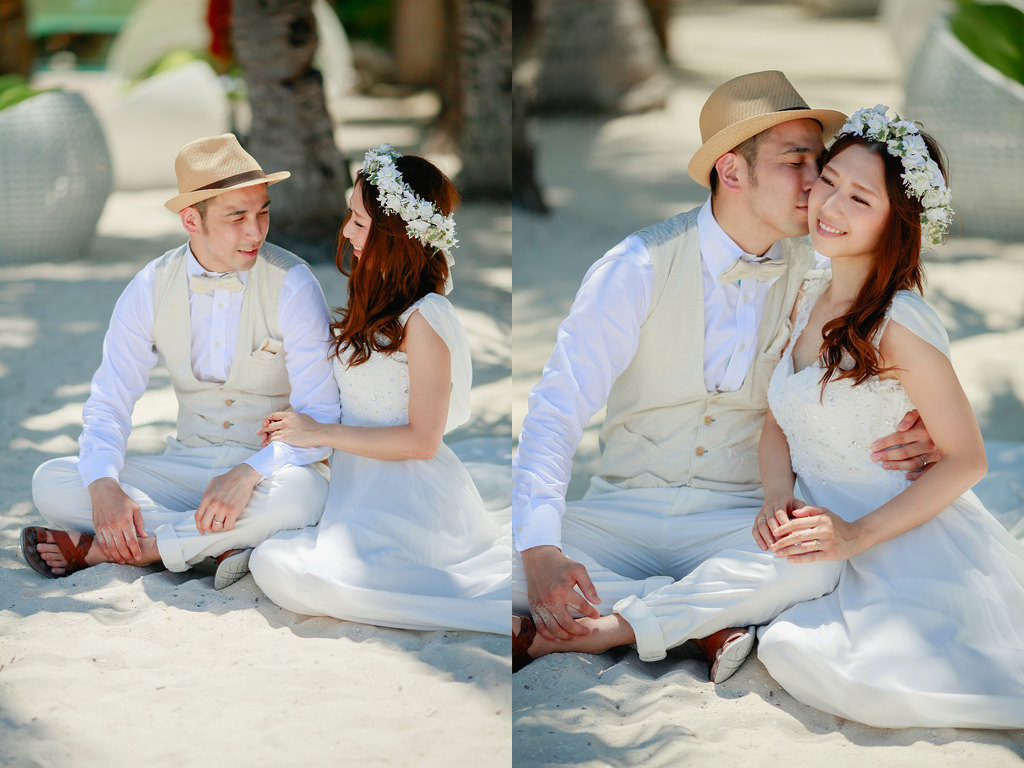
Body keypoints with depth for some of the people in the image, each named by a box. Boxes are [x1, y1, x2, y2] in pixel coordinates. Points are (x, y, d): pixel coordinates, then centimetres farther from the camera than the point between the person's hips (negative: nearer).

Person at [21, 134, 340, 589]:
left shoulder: (292, 286, -13)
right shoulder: (150, 289, -3)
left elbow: (320, 415, -17)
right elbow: (109, 402, -2)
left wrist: (249, 475, -34)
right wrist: (103, 486, -23)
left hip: (273, 467, -3)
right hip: (189, 462, 3)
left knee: (303, 495, -40)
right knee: (51, 483, -16)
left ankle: (101, 550, -26)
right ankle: (222, 544, -24)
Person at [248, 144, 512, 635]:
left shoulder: (424, 318, -16)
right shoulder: (375, 303, 12)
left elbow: (421, 440, -16)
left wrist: (321, 433, -11)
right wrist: (294, 424, 7)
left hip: (406, 498, -10)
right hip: (357, 481, 10)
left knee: (282, 571, -25)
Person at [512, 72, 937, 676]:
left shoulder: (816, 277, 1)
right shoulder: (641, 267, -9)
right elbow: (559, 406, -15)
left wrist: (914, 443, -22)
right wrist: (541, 547, -32)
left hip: (741, 521, 1)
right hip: (625, 508, -1)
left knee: (821, 558, -34)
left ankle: (592, 632, -28)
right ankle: (707, 621, -22)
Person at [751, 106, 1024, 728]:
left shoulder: (901, 325, -20)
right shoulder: (808, 297, 4)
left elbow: (966, 458, -15)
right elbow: (778, 423, 13)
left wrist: (859, 534, -19)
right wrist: (778, 496, -7)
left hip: (913, 553, -7)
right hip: (832, 542, 7)